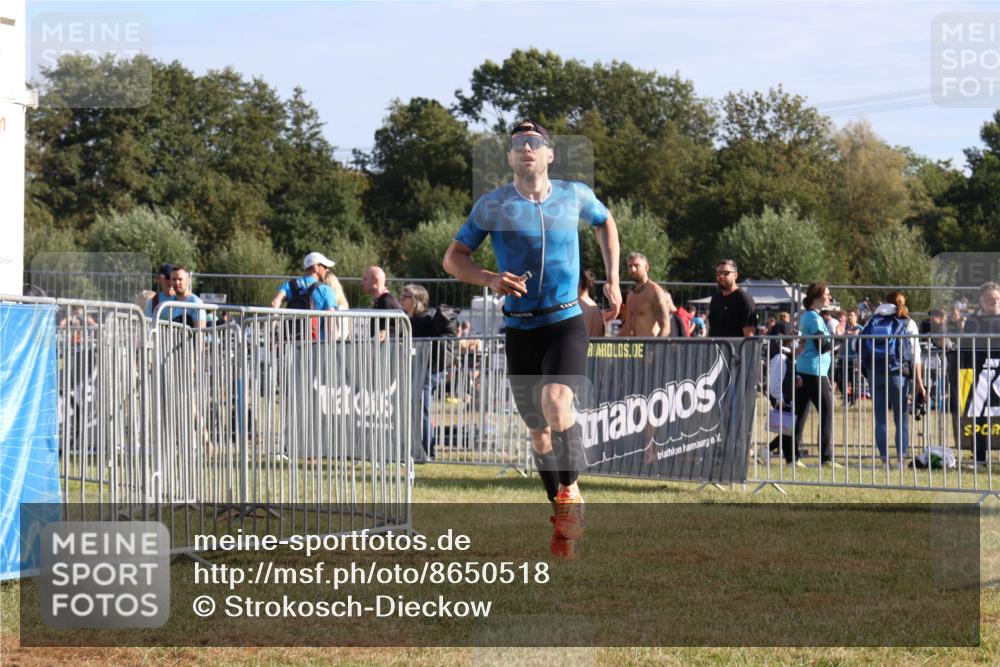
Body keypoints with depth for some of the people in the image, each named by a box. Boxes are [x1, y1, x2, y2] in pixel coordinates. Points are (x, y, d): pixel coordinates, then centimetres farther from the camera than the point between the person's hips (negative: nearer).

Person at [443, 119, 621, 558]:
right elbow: (452, 258, 2)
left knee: (556, 405, -27)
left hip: (566, 322, -1)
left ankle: (570, 491, -8)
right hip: (520, 330, 1)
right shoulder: (492, 206, -2)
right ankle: (562, 517, 20)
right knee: (538, 430, 5)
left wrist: (612, 281, 15)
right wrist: (489, 279, -17)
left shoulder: (575, 195, 2)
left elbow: (605, 224, 23)